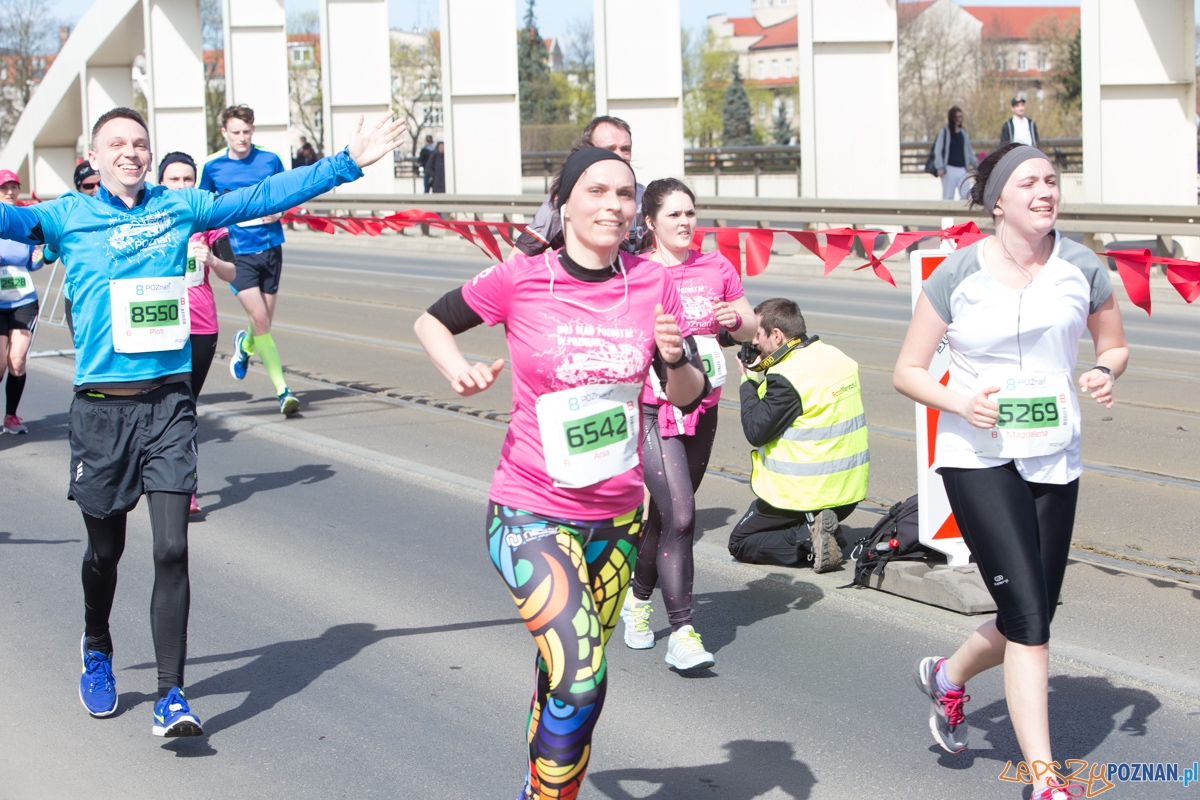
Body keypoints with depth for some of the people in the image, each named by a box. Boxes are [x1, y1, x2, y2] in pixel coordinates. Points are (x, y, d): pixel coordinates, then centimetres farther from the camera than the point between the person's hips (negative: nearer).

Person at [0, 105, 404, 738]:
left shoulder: (180, 207, 8)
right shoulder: (68, 217, 3)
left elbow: (265, 195, 8)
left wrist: (347, 162, 5)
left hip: (168, 402, 1)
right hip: (101, 407, -1)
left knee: (172, 549, -8)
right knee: (105, 549, 13)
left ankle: (171, 695, -3)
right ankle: (97, 650, 42)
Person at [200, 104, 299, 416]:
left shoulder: (270, 161, 1)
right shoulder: (212, 166, 0)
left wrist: (277, 212, -7)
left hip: (270, 247, 2)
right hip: (237, 253, -2)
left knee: (265, 320, 9)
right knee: (259, 318, -15)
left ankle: (246, 345, 47)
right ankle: (282, 390, -9)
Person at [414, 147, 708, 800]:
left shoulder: (652, 285, -3)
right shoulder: (521, 280, -11)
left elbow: (687, 395, 5)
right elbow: (431, 320, 5)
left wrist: (676, 360, -17)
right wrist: (459, 372, -14)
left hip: (618, 517, 4)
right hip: (532, 516, -4)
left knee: (564, 679, 19)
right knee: (581, 680, -21)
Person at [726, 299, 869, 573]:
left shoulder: (788, 376, -22)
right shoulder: (838, 358, 5)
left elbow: (756, 431, -18)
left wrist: (749, 381, -6)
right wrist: (761, 377, 9)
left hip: (803, 495, -8)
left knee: (740, 542, 9)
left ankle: (807, 538, -12)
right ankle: (820, 528, 4)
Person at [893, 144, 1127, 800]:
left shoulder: (1081, 268, 2)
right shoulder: (957, 275, -6)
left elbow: (1113, 343, 17)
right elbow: (907, 371, 0)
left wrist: (1105, 371, -7)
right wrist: (961, 402, -18)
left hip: (1055, 461, 4)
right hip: (977, 458, -4)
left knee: (1031, 618, 11)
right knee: (1028, 615, -14)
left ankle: (946, 677, 43)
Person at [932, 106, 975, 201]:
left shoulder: (963, 132, 14)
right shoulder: (944, 131, -1)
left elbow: (968, 150, 21)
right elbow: (938, 150, -4)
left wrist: (974, 164, 15)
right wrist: (940, 167, -13)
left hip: (962, 169, 4)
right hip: (949, 169, -4)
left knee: (967, 195, -7)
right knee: (948, 197, -2)